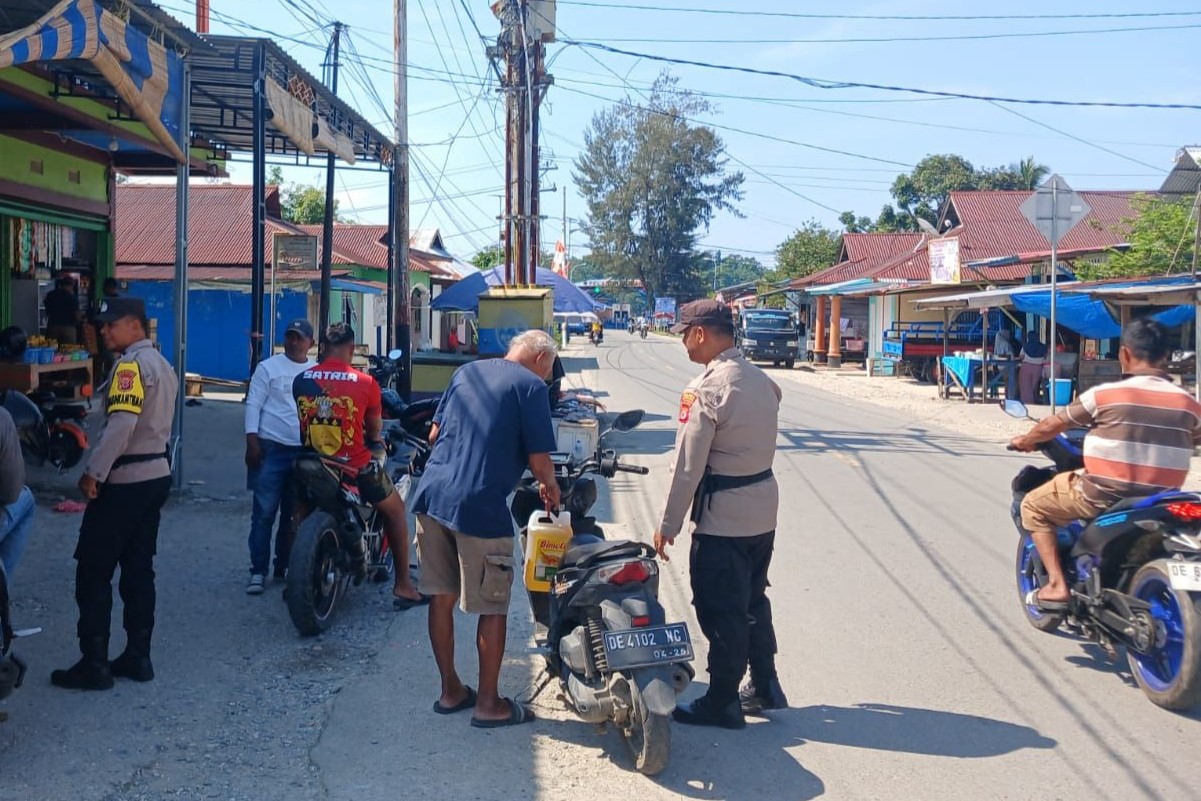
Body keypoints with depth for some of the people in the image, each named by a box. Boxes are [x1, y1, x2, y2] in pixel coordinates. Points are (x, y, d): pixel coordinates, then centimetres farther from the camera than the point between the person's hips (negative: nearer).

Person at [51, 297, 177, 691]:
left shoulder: (130, 364, -15)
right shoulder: (161, 364, 15)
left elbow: (120, 425, -25)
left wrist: (93, 473, -20)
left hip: (125, 480, -9)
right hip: (155, 474, 9)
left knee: (93, 570, -1)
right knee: (138, 569, 12)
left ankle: (94, 665, 2)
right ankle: (137, 657, 16)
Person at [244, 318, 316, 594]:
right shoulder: (268, 367, 0)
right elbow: (253, 404, -3)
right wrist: (252, 442, -12)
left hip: (306, 451, 4)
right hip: (271, 448, -4)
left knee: (294, 515, 11)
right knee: (264, 513, -4)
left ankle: (283, 566, 22)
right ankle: (258, 571, 1)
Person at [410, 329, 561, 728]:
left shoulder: (466, 372, 15)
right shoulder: (530, 385, -4)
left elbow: (434, 434, 18)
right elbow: (539, 460, -8)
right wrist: (551, 489, 11)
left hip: (432, 496, 7)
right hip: (480, 507, -7)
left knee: (441, 597, 15)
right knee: (492, 608, 6)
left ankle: (450, 690, 28)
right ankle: (489, 703, 15)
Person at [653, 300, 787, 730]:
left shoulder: (705, 389, -19)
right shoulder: (762, 380, 6)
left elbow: (687, 465, -18)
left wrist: (668, 525, -11)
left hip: (722, 517, -8)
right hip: (764, 508, 8)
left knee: (721, 612, 3)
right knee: (753, 601, 20)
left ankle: (722, 702, 13)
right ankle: (765, 688, 29)